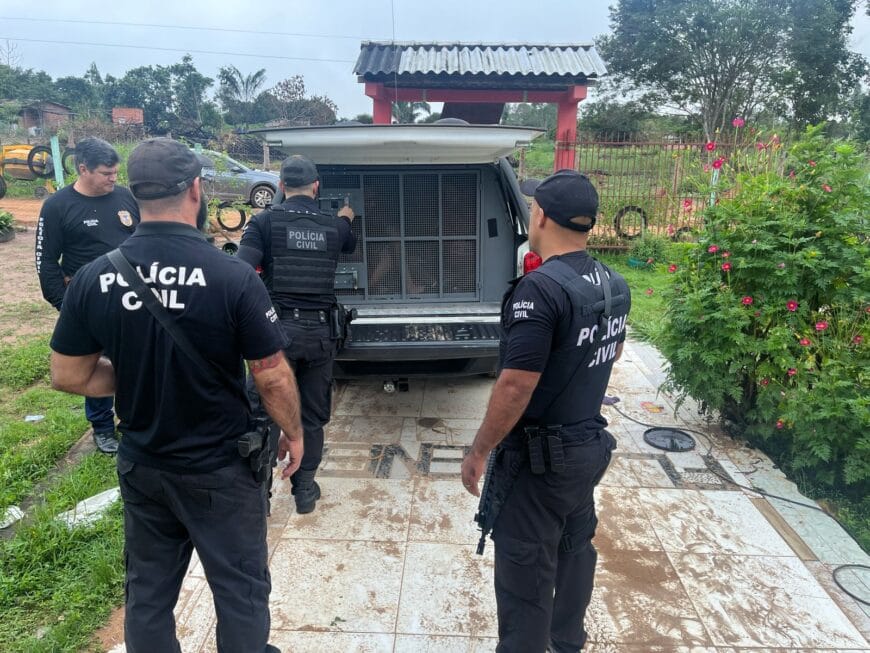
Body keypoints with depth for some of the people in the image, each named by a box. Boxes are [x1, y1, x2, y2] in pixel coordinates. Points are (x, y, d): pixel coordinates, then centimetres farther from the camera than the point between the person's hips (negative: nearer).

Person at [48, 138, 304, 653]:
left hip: (141, 466, 4)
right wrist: (293, 432, 1)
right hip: (221, 468, -4)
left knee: (148, 593, 24)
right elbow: (272, 375, -15)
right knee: (240, 591, 17)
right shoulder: (233, 276, -21)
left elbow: (69, 377, 0)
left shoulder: (93, 278, -9)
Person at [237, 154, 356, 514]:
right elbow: (349, 244, 31)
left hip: (279, 329, -2)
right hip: (320, 332, 3)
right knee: (313, 416, 14)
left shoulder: (265, 221, -3)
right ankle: (305, 488, 23)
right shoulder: (333, 225, 7)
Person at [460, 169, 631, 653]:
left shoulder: (540, 287, -25)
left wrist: (478, 452, -16)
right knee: (574, 547, 25)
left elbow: (517, 385, -27)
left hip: (540, 455, -9)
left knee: (525, 569, 7)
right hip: (589, 442, 9)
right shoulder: (614, 285, 1)